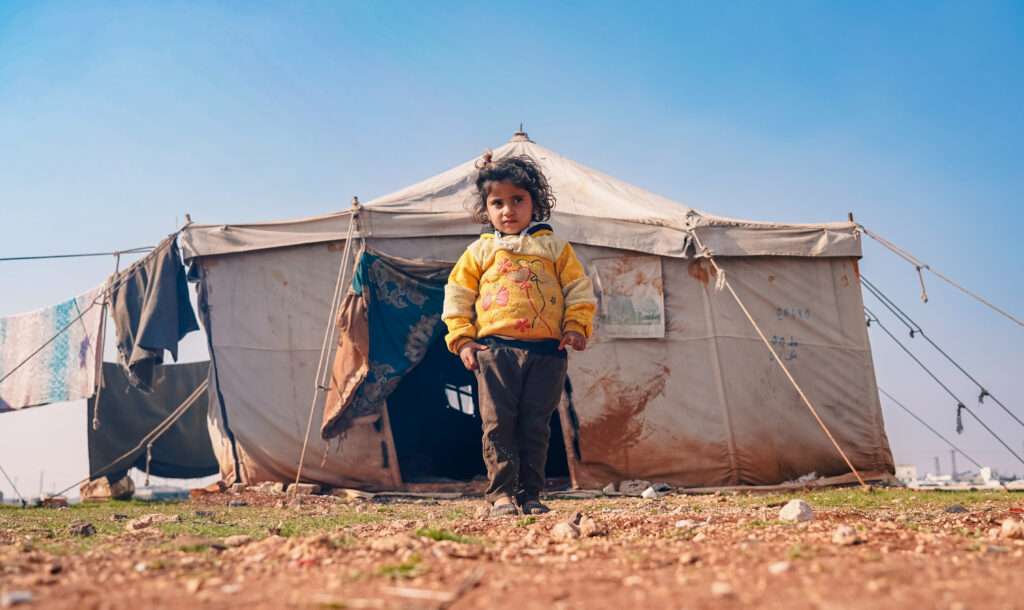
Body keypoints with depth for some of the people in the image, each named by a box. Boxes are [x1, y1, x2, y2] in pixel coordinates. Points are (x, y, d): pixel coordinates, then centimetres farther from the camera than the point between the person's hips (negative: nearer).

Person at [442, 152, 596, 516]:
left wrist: (576, 328, 0)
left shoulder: (554, 248, 12)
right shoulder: (480, 251, 11)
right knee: (498, 423, -4)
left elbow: (579, 291, 12)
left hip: (546, 352, 0)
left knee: (535, 425, 3)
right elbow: (457, 295, 13)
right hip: (495, 349, 0)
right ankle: (501, 492, 2)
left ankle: (530, 493, 12)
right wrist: (462, 339, 4)